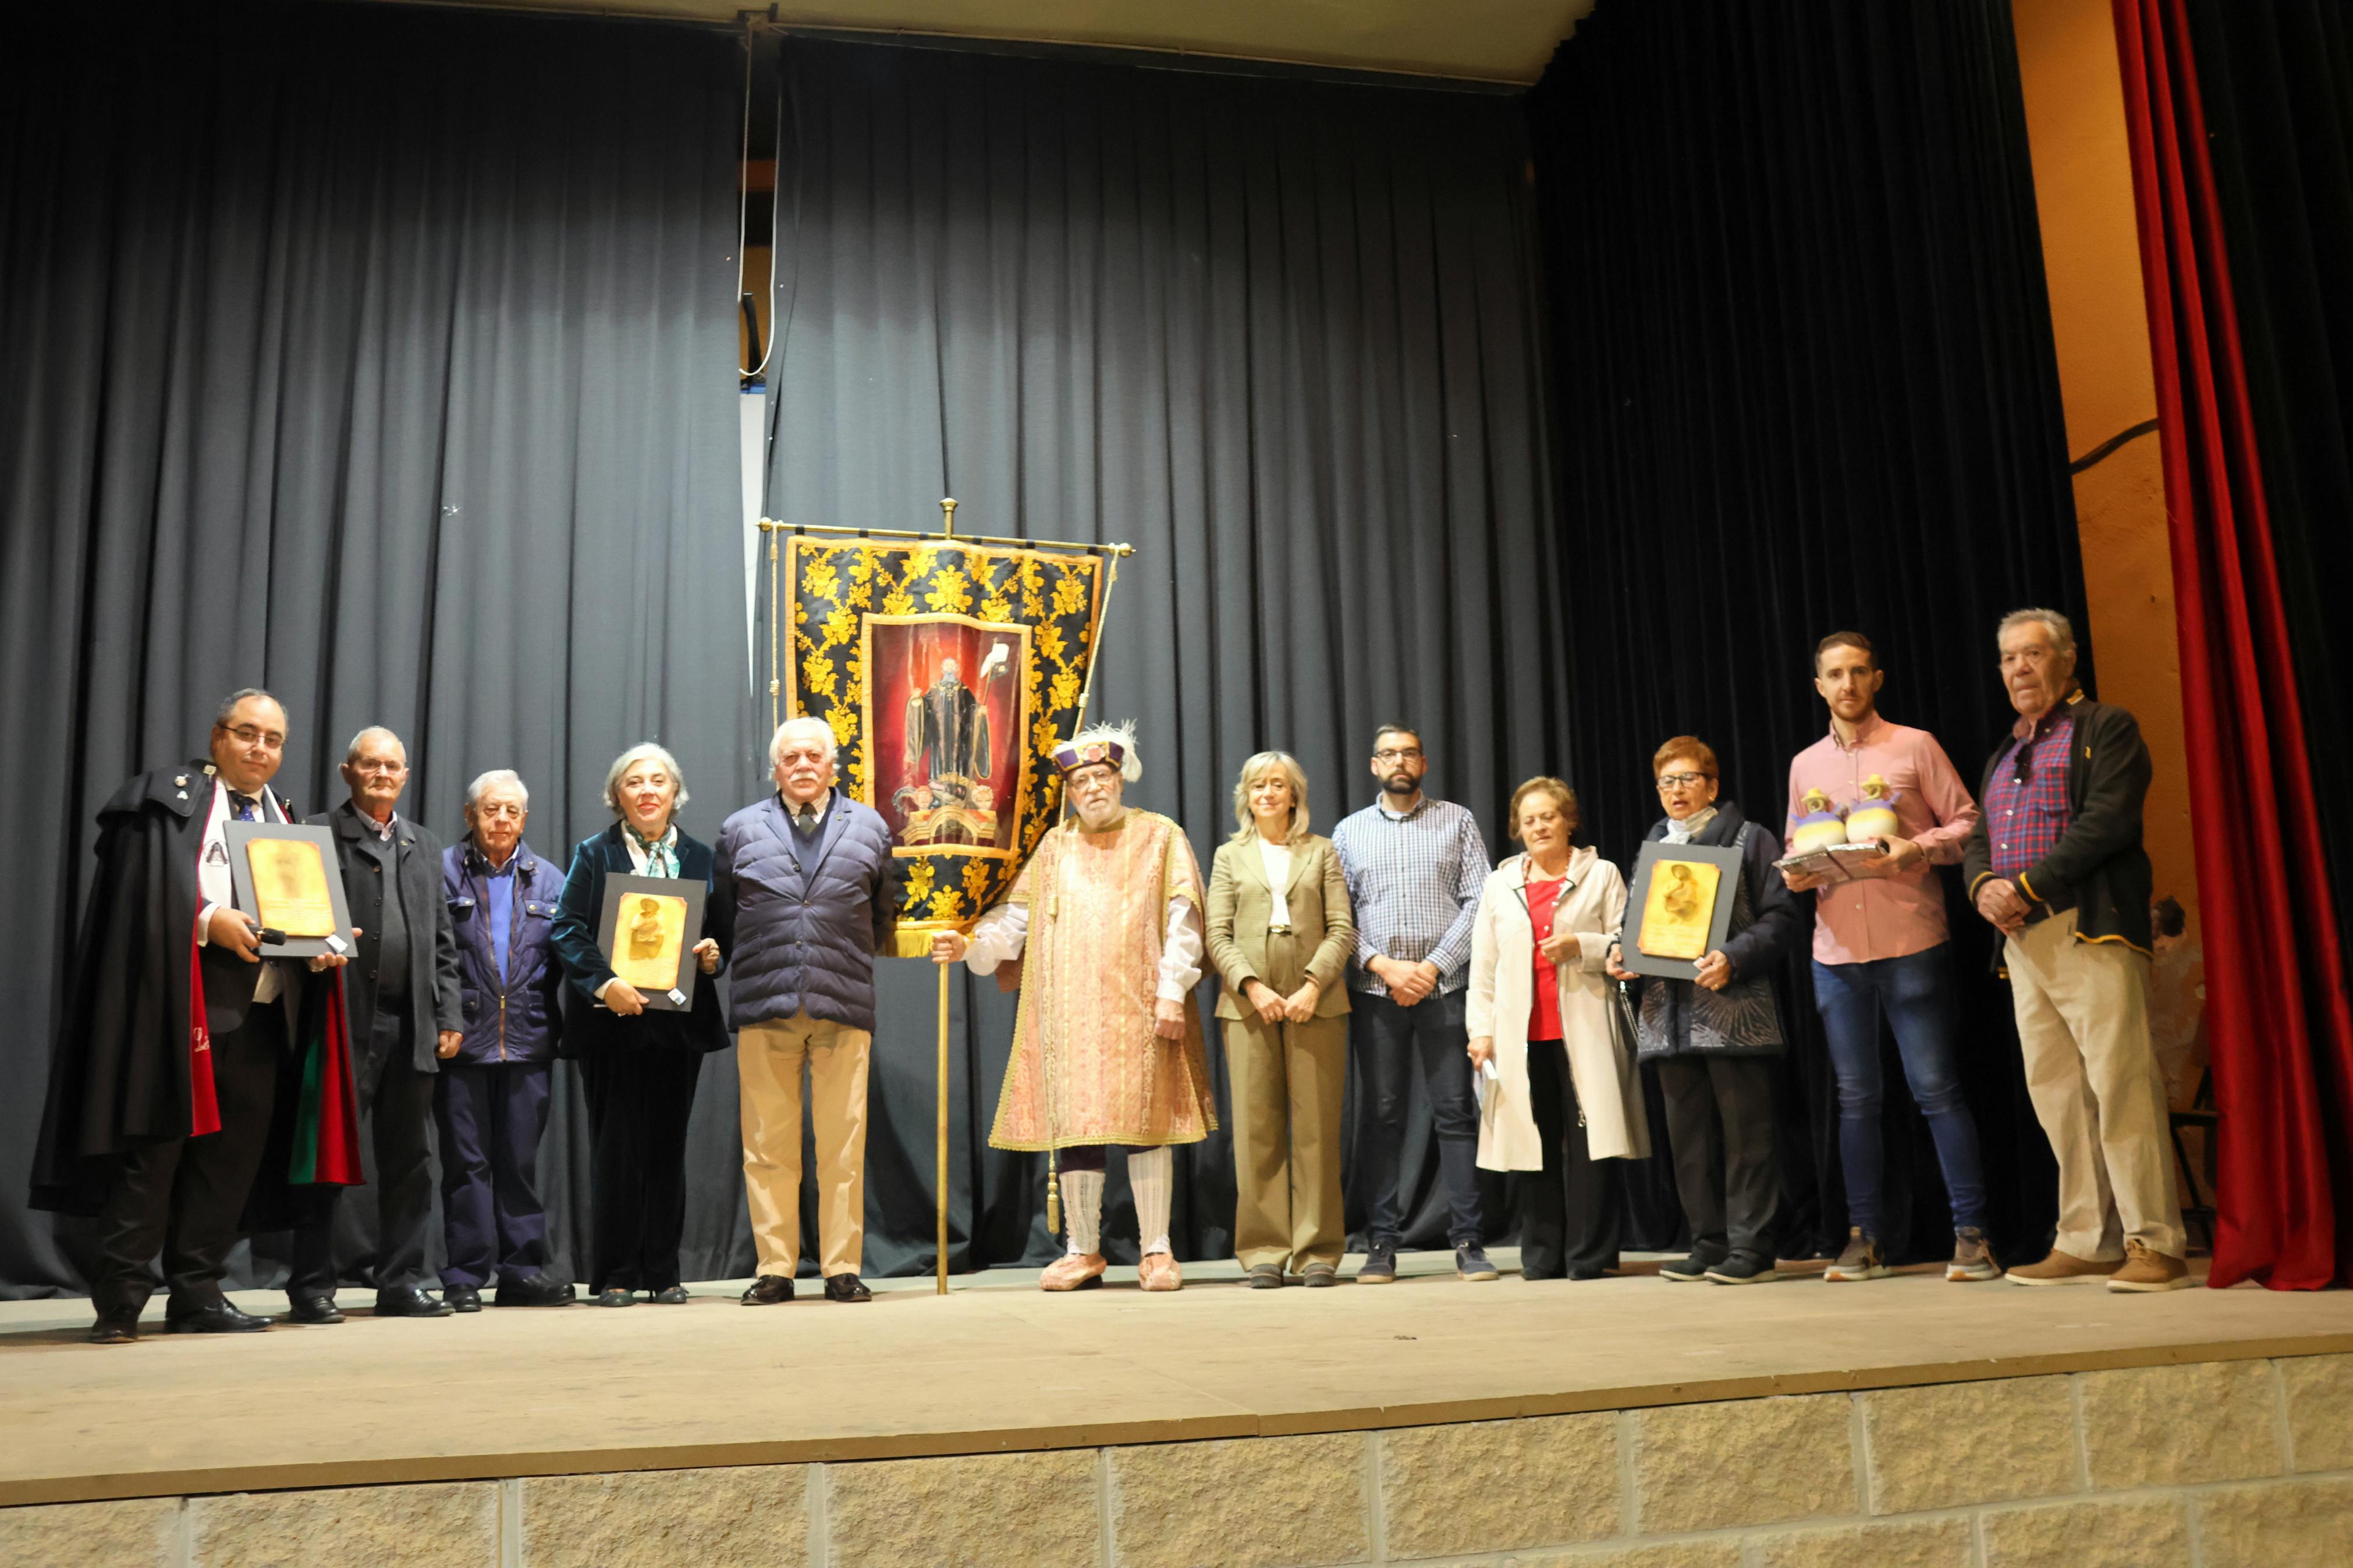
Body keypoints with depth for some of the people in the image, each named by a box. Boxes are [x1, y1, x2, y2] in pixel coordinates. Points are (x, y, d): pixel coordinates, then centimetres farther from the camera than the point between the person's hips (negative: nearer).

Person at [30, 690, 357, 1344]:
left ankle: (197, 1295, 13)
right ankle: (120, 1303, 1)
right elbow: (139, 892, -9)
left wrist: (323, 946, -2)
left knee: (229, 1156, 6)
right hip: (177, 1006, -6)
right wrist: (208, 921, -21)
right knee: (155, 1149, -6)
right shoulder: (166, 799, 2)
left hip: (259, 1014, 6)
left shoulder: (285, 822, 20)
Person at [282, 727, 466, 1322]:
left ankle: (401, 1282, 16)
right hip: (347, 1019, -5)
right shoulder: (319, 834, 3)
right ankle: (312, 1287, 8)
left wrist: (449, 1015, 9)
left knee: (408, 1157, 8)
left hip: (412, 1022, 5)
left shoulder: (425, 844, 18)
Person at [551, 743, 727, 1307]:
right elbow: (567, 929, -5)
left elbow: (721, 932, 16)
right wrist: (605, 983, -19)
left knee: (668, 1146, 6)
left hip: (680, 1022, 3)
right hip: (612, 1022, -3)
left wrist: (713, 956, -7)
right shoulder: (594, 854, 3)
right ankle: (615, 1275, 8)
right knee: (616, 1148, -1)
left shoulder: (700, 858, 12)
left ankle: (663, 1273, 14)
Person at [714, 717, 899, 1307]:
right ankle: (775, 1269, 10)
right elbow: (721, 921, 16)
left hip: (843, 1011, 0)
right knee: (767, 1148, 2)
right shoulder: (741, 831, 12)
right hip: (763, 1012, 0)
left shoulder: (869, 829, 14)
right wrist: (751, 973, 11)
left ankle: (843, 1269, 7)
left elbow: (882, 918, 20)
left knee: (844, 1147, 0)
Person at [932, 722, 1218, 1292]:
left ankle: (1156, 1251, 6)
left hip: (1139, 1009, -3)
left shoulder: (1160, 837, 7)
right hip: (1069, 1013, 3)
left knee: (1145, 1122, -3)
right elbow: (1015, 917, 11)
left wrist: (1173, 992, -8)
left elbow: (1182, 921, 1)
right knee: (1075, 1125, 3)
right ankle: (1085, 1251, 14)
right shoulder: (1055, 846, 16)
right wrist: (970, 947, -4)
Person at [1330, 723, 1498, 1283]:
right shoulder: (1349, 831, 13)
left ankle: (1467, 1241, 4)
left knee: (1455, 1112, -2)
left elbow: (1478, 902, 1)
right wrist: (1383, 966, -8)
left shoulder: (1457, 821, 9)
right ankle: (1381, 1243, 7)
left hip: (1444, 986, -1)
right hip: (1375, 991, 1)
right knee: (1381, 1115, 2)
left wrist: (1434, 966, -9)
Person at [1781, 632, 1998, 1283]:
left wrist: (1916, 849, -16)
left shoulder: (1915, 746, 3)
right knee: (1855, 1097, 7)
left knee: (1936, 1089, -4)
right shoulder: (1805, 765, 15)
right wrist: (1795, 874, -1)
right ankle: (1863, 1238, 14)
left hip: (1911, 944, -4)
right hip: (1836, 953, 4)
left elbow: (1966, 822, 1)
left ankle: (1972, 1235, 4)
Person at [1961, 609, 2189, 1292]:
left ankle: (2155, 1244, -3)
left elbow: (2108, 820, -11)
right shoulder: (2003, 757, 24)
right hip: (2023, 942, 7)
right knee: (2057, 1097, 6)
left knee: (2120, 1087, -10)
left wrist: (2027, 887, -15)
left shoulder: (2106, 729, 2)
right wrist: (1984, 885, -4)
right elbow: (1978, 839, 19)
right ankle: (2086, 1243, 12)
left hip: (2092, 932, -7)